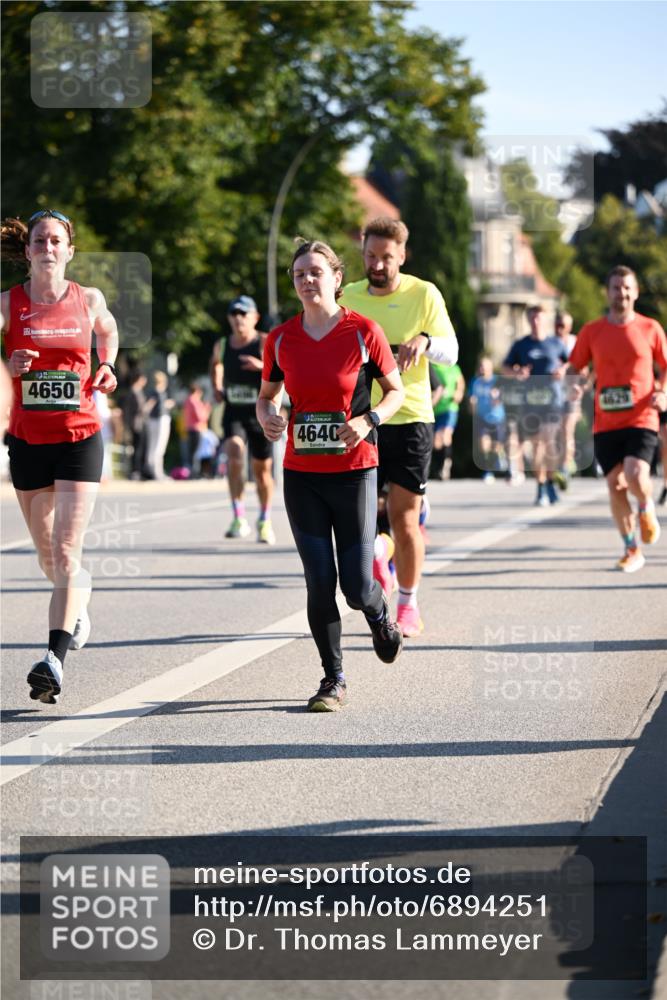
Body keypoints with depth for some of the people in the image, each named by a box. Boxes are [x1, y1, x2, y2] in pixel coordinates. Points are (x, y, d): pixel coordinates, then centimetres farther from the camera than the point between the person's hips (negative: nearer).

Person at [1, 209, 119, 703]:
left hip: (80, 439, -1)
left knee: (66, 552, -14)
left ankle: (54, 659, -19)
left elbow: (108, 330, 24)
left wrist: (106, 367, 7)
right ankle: (80, 597, 48)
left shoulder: (89, 300, 2)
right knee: (47, 556, 14)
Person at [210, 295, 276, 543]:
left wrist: (263, 366, -27)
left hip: (260, 413, -2)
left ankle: (265, 521, 31)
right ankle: (239, 518, -24)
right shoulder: (222, 345, 6)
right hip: (233, 413, 2)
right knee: (234, 452, -25)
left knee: (262, 469, 9)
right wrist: (216, 386, 15)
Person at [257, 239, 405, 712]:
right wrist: (267, 417, -7)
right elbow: (267, 394, 16)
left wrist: (369, 420, -14)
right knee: (319, 582, -1)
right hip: (301, 475, 3)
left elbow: (396, 389, 4)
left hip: (354, 470, -2)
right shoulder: (280, 339, 3)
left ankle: (381, 619, 33)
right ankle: (334, 679, 13)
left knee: (356, 584, -4)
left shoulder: (363, 332, -6)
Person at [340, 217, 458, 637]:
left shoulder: (424, 294, -1)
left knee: (404, 520, -3)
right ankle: (378, 554, 30)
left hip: (410, 418, -2)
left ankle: (409, 605, 13)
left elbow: (451, 352, -5)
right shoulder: (349, 297, 8)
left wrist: (424, 340, -26)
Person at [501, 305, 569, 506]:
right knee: (536, 443, 1)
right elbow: (505, 368, 11)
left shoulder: (555, 344, 8)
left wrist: (563, 370, -2)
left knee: (549, 441, -13)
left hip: (553, 399, -1)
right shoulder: (521, 345, 9)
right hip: (530, 400, 1)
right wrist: (516, 373, -10)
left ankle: (550, 482, 2)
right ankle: (541, 488, 9)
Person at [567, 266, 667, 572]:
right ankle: (632, 550, 15)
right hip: (605, 422, 2)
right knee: (615, 484, 0)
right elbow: (574, 369, 12)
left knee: (635, 475, -23)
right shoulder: (591, 331, 5)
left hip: (641, 419, -2)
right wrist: (574, 386, -10)